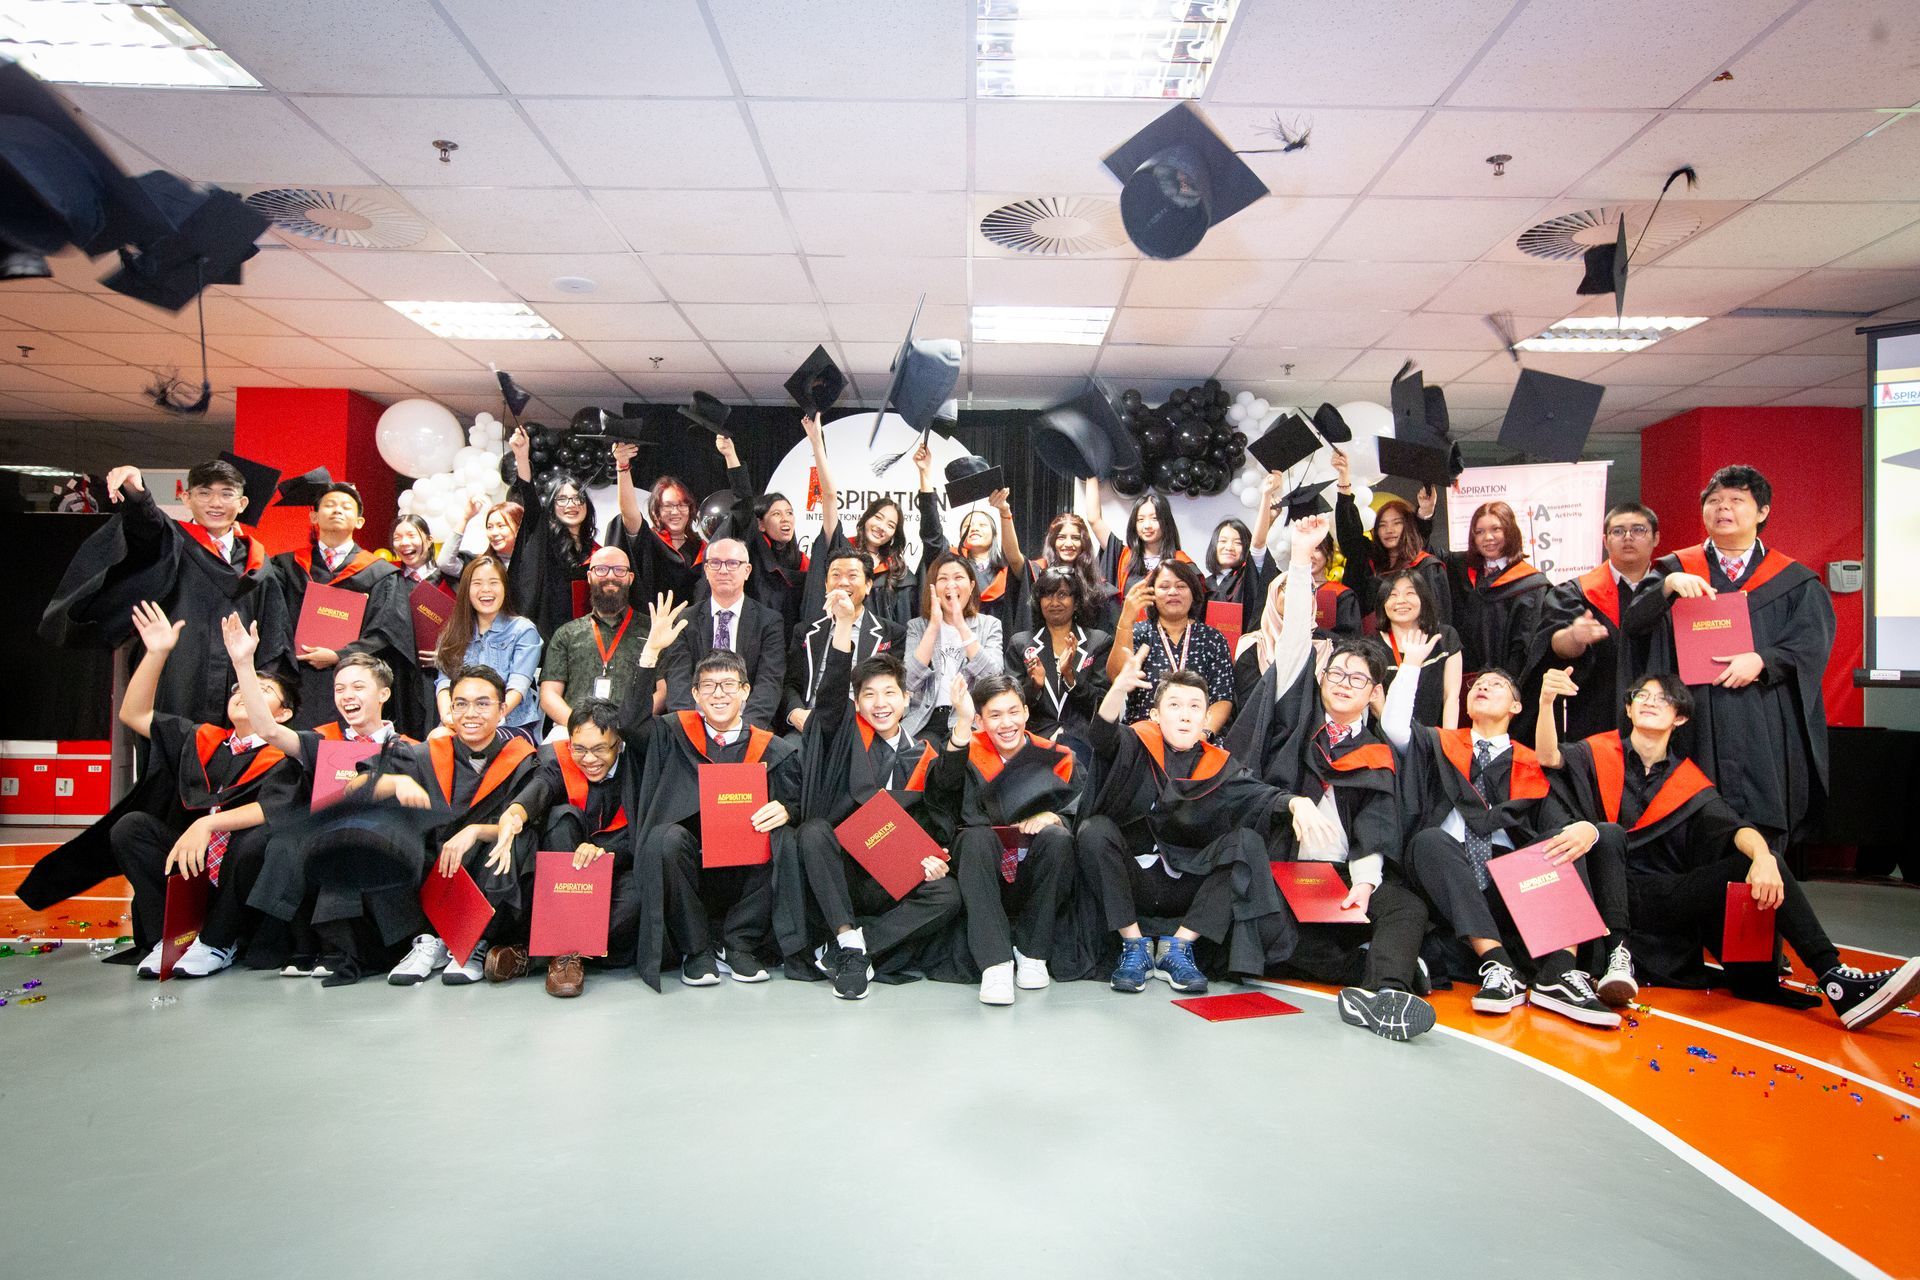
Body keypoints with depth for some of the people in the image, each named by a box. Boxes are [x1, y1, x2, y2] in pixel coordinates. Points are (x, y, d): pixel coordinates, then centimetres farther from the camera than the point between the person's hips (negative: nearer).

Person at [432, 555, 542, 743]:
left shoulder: (523, 630, 7)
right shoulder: (454, 633, 20)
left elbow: (518, 687, -7)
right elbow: (445, 682, 7)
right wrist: (447, 716, -16)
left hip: (512, 725, -3)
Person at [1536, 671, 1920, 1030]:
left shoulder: (1689, 781, 11)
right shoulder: (1600, 752, 4)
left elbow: (1734, 826, -6)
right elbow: (1550, 758, -17)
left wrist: (1763, 856, -30)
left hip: (1661, 899, 3)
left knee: (1759, 866, -16)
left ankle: (1834, 979, -19)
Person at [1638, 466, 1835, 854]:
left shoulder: (1793, 581, 10)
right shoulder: (1676, 570, 10)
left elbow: (1812, 642, -1)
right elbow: (1634, 618, -6)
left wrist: (1762, 660, -18)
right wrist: (1669, 585, -24)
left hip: (1767, 732, 0)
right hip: (1699, 727, 0)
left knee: (1761, 849, 2)